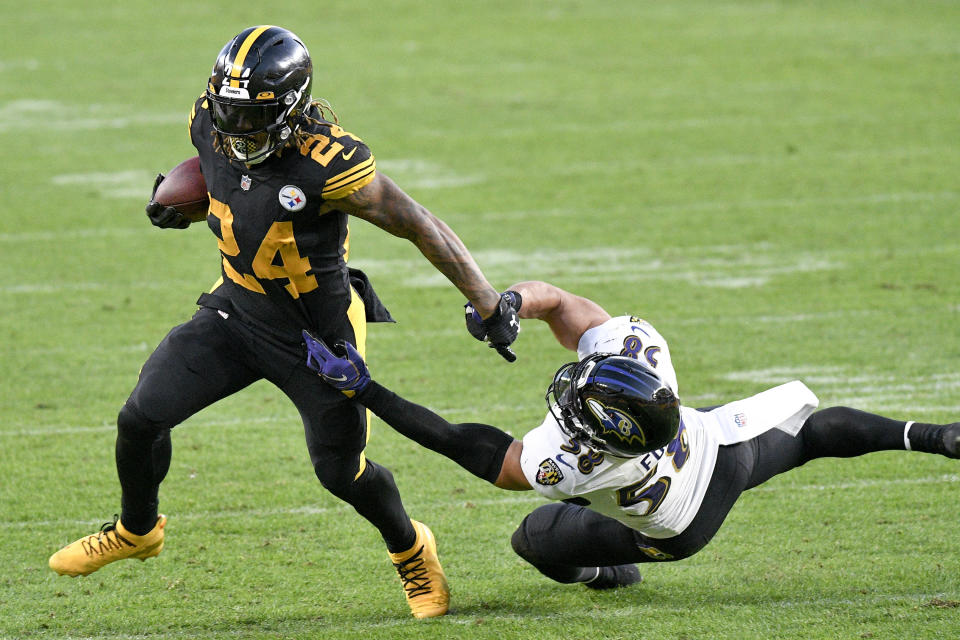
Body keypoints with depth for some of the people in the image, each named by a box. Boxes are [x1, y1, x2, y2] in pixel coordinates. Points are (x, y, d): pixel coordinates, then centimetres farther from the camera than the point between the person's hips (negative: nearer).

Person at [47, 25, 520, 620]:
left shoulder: (328, 163, -31)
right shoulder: (213, 126, -13)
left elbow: (420, 226, -23)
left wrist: (491, 306, -20)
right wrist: (177, 198, 5)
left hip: (319, 336, -5)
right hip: (236, 309, 5)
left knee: (341, 471, 5)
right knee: (142, 416, -1)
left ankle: (412, 551, 37)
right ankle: (137, 531, 28)